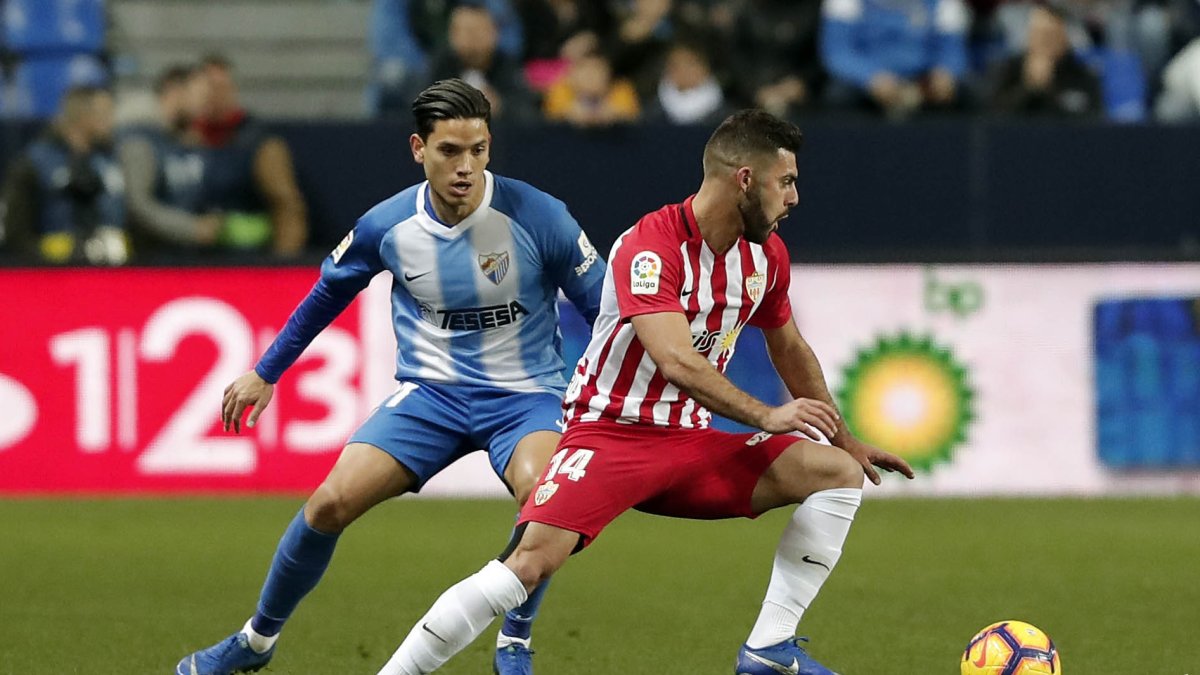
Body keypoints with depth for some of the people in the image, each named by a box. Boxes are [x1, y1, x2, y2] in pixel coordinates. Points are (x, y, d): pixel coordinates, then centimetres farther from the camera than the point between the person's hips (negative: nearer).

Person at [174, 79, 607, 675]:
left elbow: (602, 307, -5)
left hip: (522, 397, -2)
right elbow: (328, 294, 12)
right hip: (430, 394, 2)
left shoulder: (538, 218, -17)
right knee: (331, 503, -13)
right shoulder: (387, 226, -8)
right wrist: (263, 374, 18)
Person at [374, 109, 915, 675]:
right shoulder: (650, 246, -18)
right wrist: (765, 416, -31)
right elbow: (676, 360, -29)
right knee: (531, 561, -28)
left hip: (690, 443, 7)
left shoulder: (766, 254, 6)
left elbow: (790, 350, 24)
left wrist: (844, 438, 32)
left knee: (839, 473, -6)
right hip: (611, 433, -7)